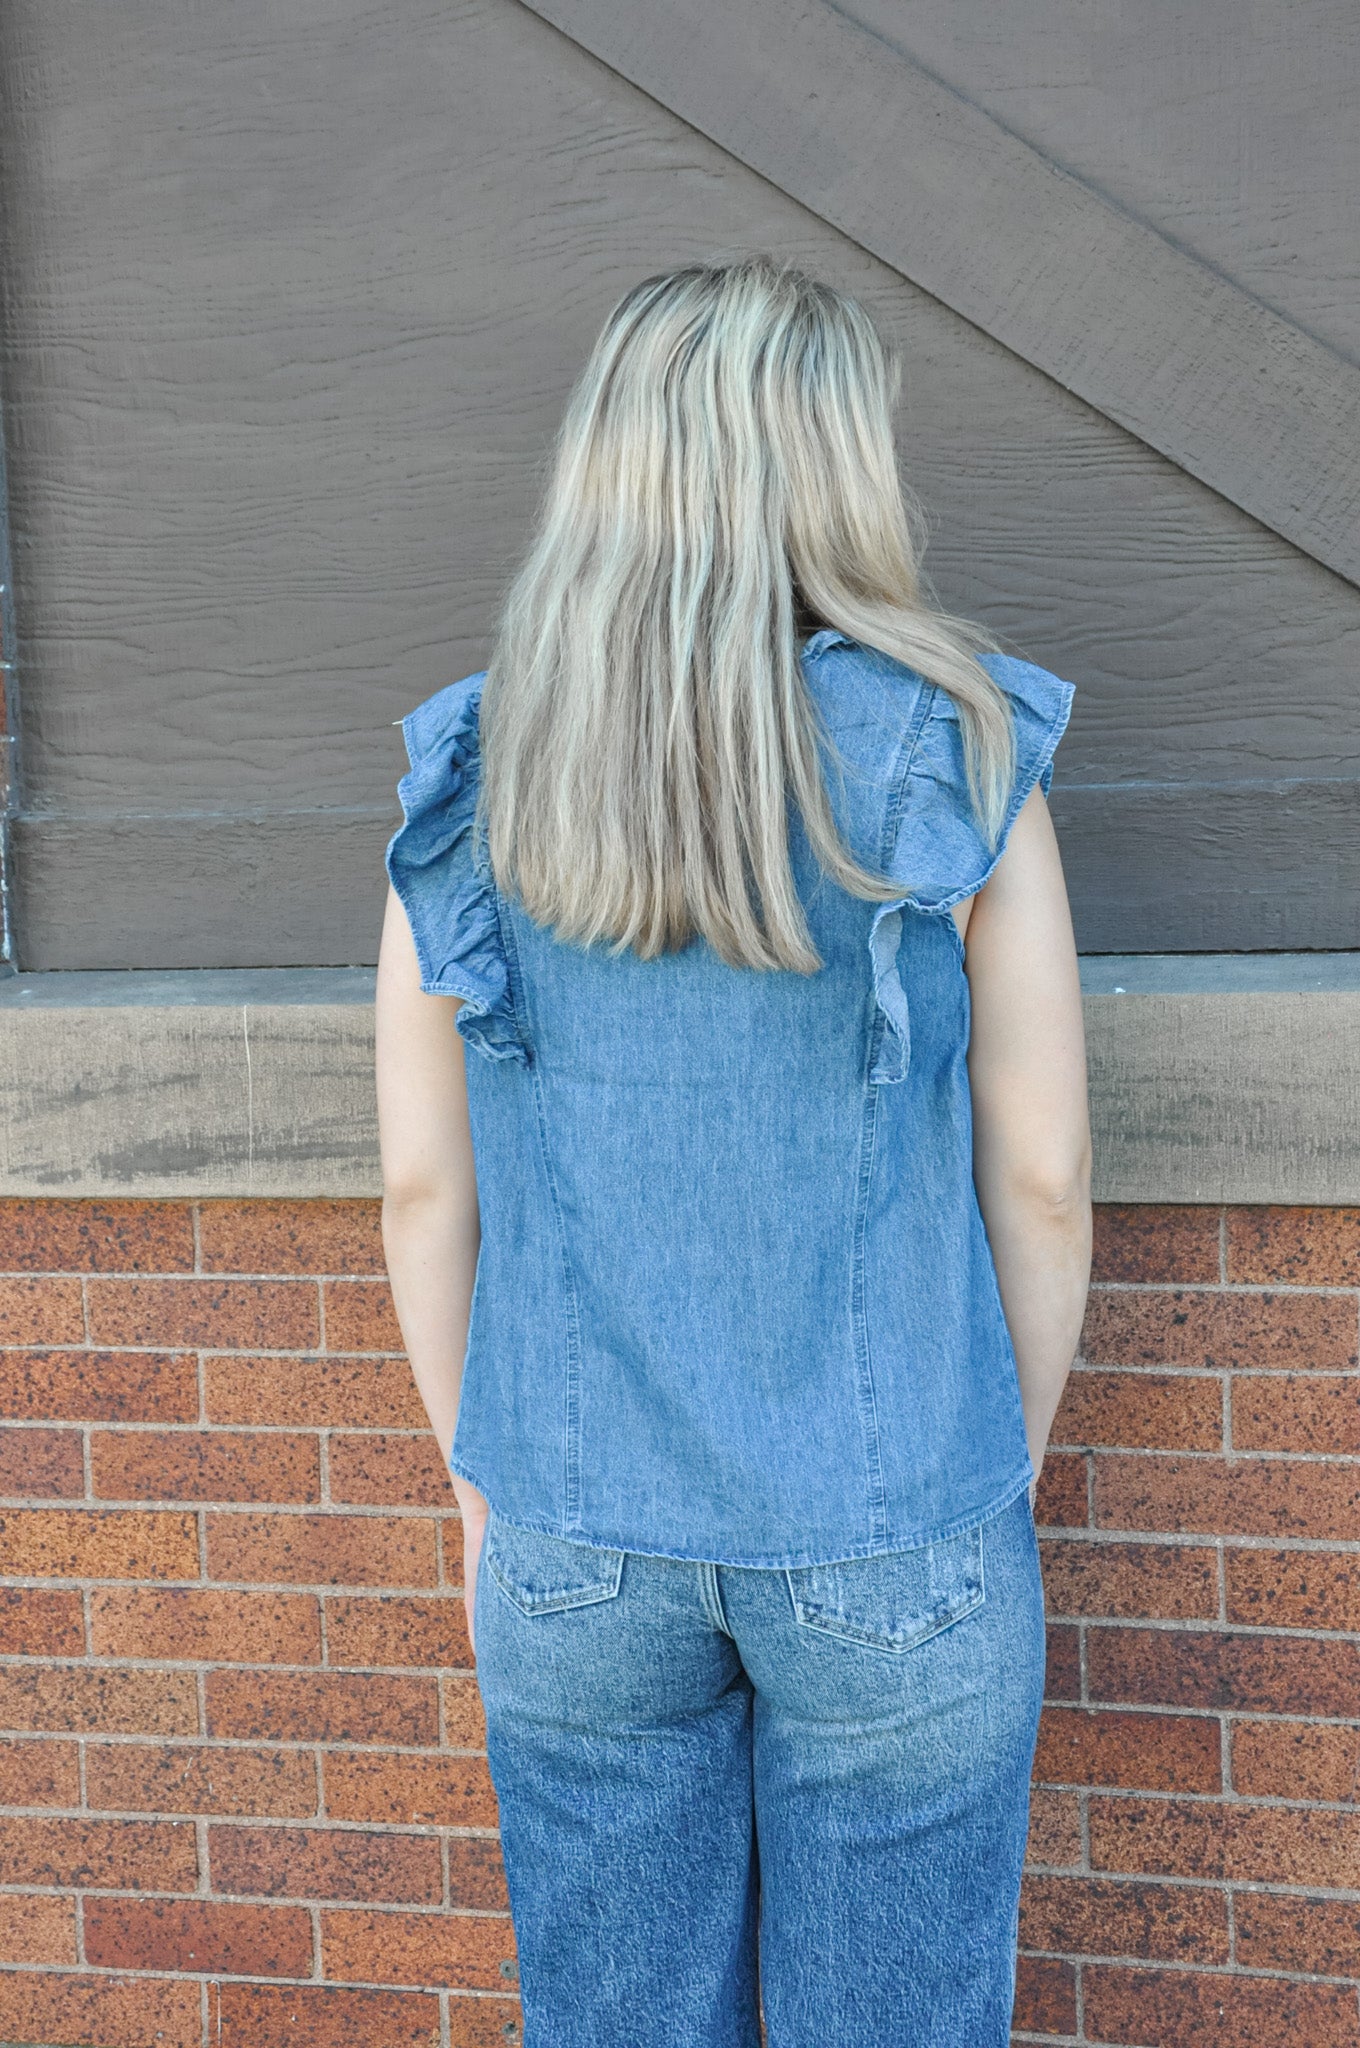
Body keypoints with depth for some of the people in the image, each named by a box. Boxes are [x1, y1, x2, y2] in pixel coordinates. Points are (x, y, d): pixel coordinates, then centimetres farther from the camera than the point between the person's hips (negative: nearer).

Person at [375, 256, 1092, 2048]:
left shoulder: (466, 785, -4)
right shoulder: (955, 764, -10)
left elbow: (424, 1187, 1)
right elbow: (1041, 1176, -5)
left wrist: (486, 1493, 14)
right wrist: (1006, 1474, 9)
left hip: (579, 1541, 3)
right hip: (891, 1540, -2)